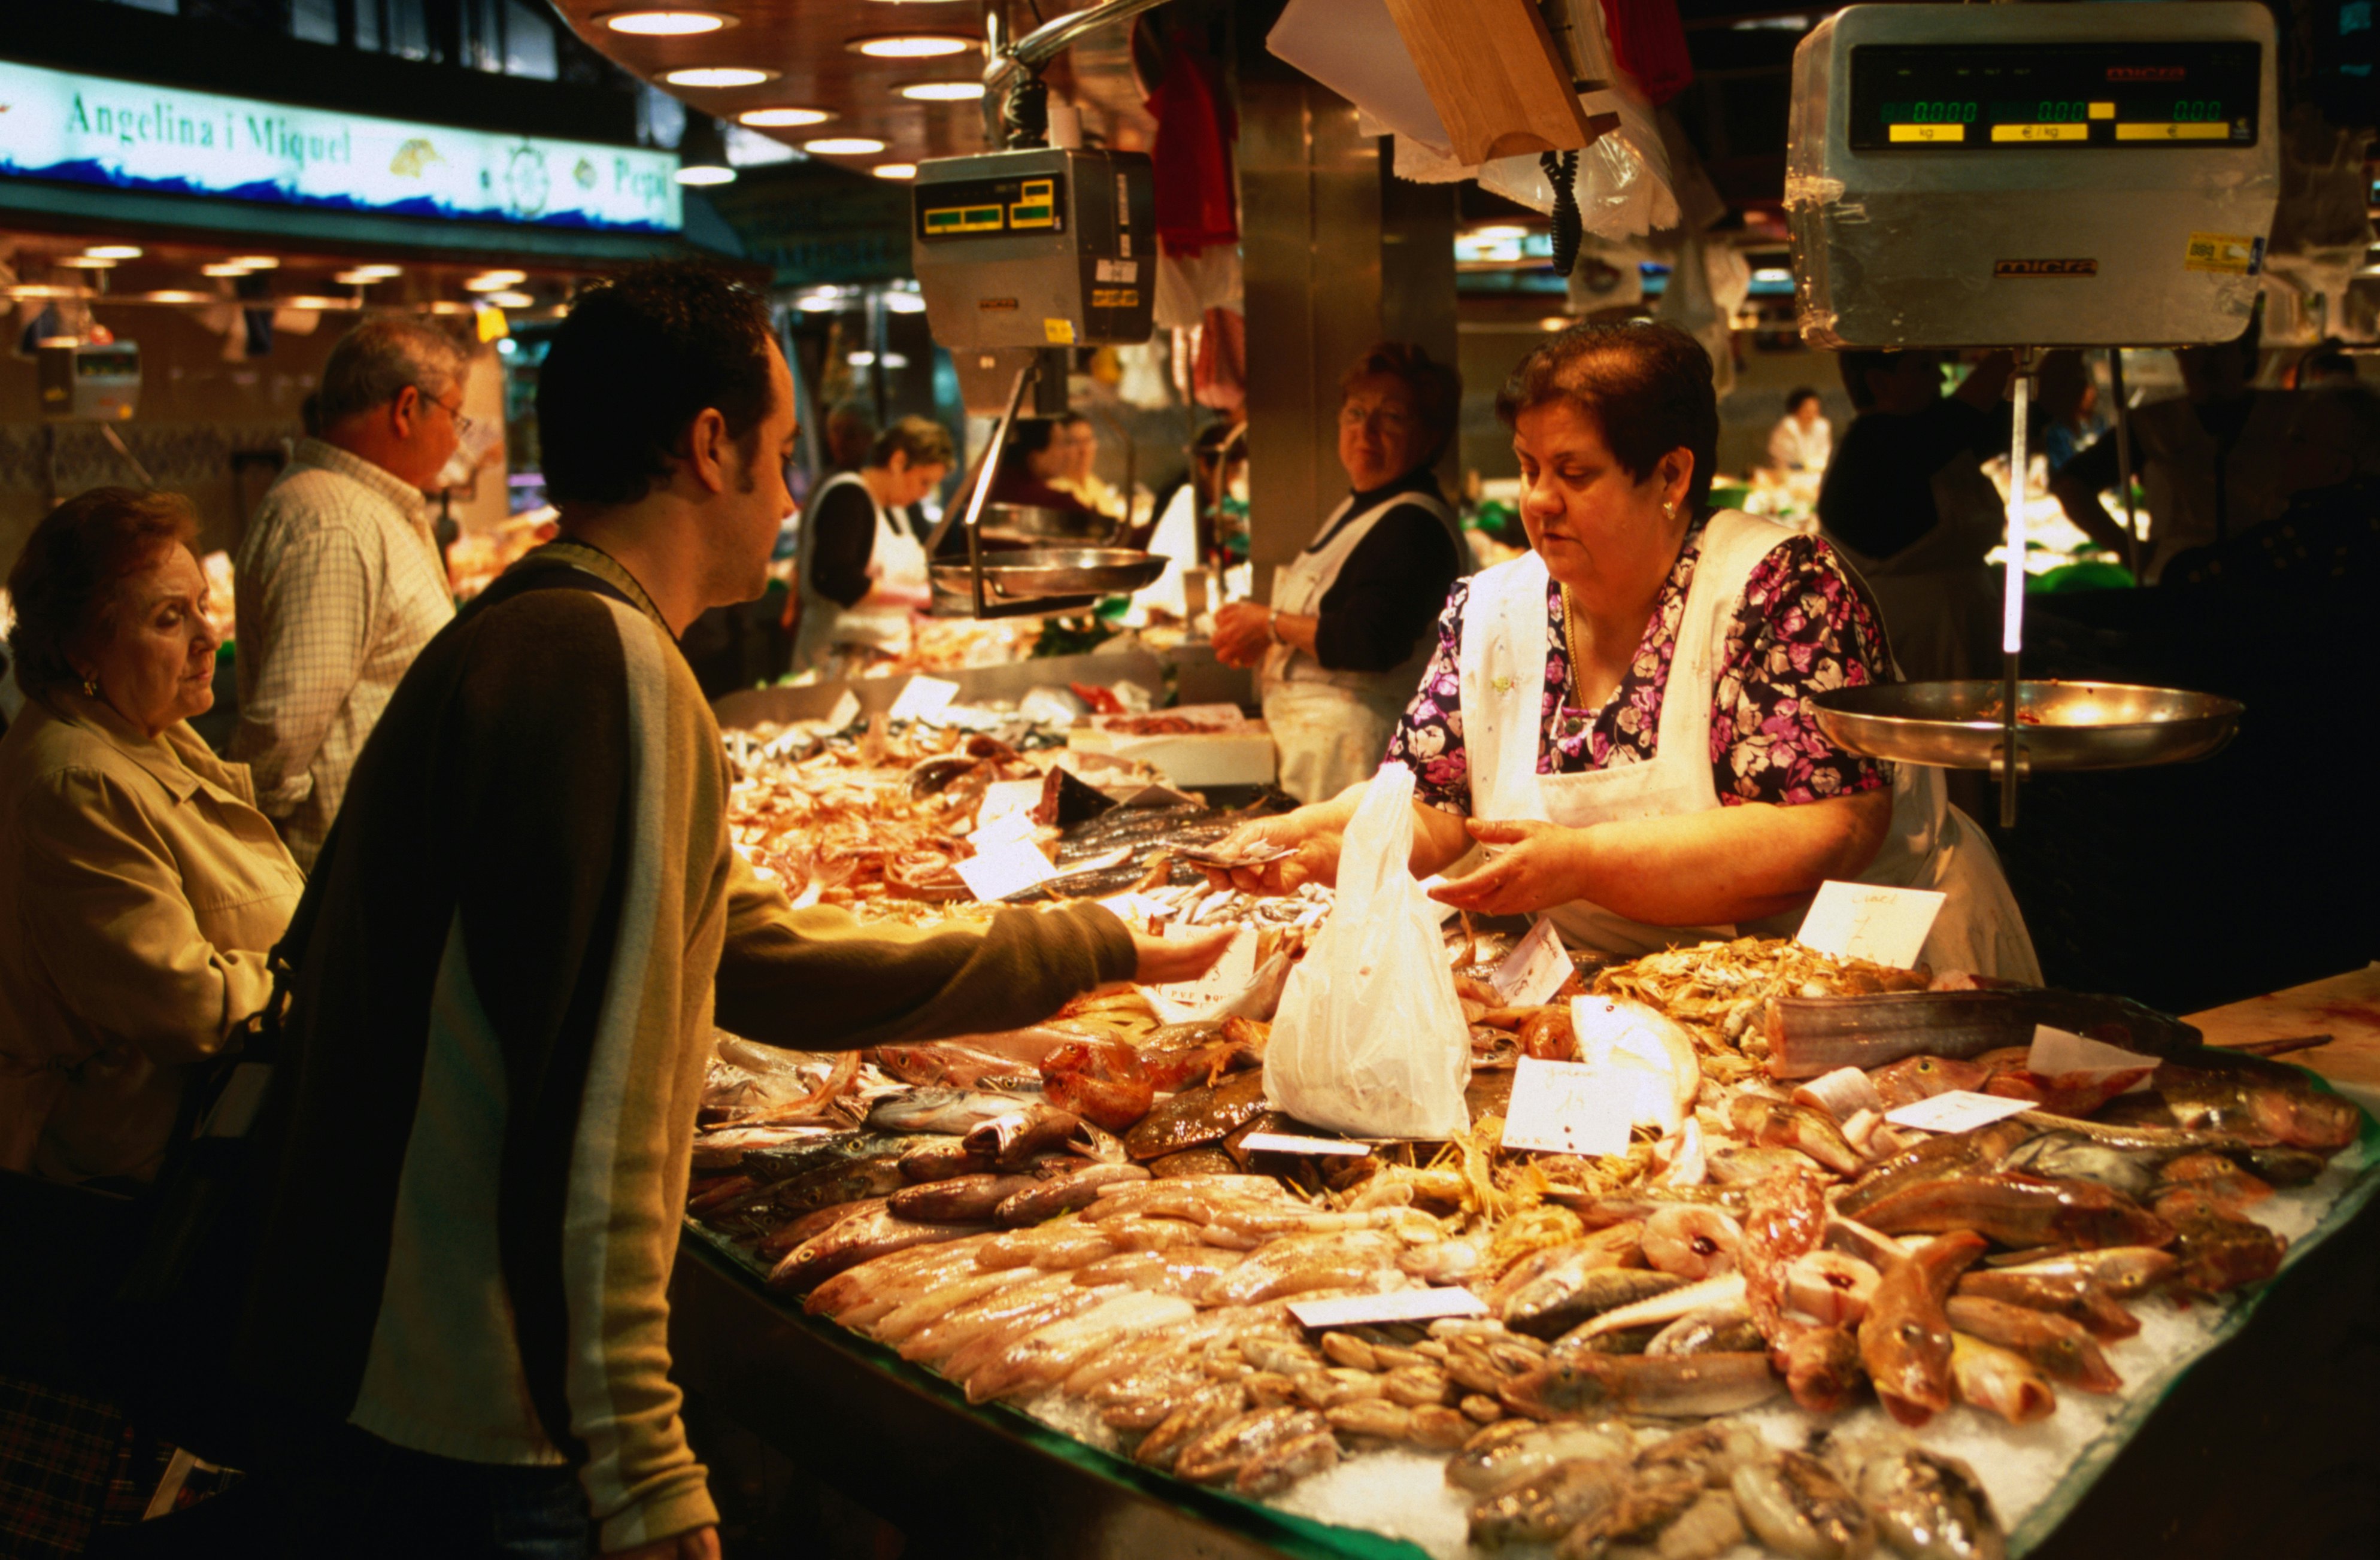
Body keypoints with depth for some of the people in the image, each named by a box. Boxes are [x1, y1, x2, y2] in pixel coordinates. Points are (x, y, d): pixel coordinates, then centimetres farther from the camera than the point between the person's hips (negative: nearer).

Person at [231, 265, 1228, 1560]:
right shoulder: (611, 671, -18)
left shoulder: (510, 643, 13)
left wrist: (1102, 951, 25)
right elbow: (591, 1123, -24)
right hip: (471, 1446, -9)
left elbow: (763, 960, 19)